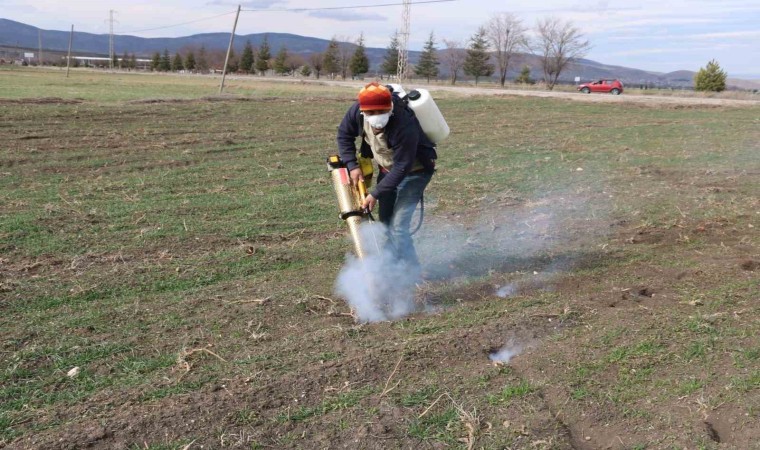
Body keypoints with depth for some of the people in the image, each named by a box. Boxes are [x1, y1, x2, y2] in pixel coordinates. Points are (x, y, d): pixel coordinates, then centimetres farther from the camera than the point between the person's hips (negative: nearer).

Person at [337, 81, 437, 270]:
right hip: (387, 168, 7)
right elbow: (344, 135, -1)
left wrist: (375, 193, -26)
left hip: (413, 171, -7)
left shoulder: (405, 126, -38)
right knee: (385, 221, 14)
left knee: (397, 226, -14)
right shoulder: (356, 111, -21)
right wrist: (353, 166, -10)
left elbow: (402, 168, -30)